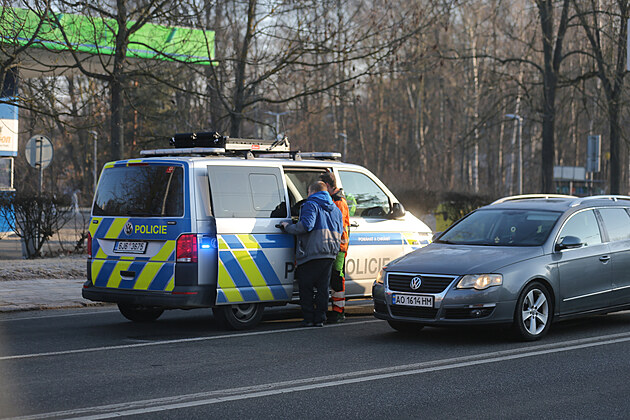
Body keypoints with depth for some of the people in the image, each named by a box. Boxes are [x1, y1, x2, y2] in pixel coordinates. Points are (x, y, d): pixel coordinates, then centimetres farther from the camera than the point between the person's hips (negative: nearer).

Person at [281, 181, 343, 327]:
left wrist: (288, 227, -7)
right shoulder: (335, 209, 21)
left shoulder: (311, 204, -4)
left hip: (313, 253, -7)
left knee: (305, 286, 2)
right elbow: (339, 232, 21)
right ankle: (319, 319, 9)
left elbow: (306, 225, -18)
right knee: (322, 287, 11)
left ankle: (309, 319, 1)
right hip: (330, 254, 7)